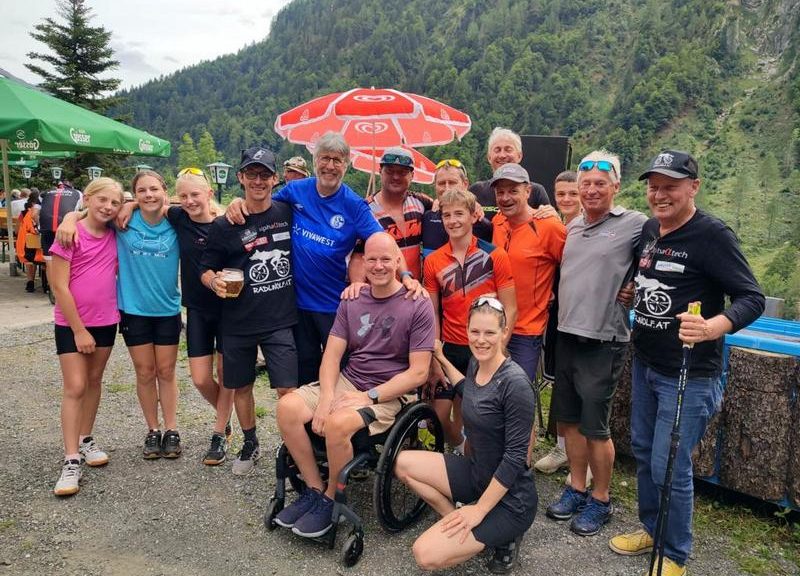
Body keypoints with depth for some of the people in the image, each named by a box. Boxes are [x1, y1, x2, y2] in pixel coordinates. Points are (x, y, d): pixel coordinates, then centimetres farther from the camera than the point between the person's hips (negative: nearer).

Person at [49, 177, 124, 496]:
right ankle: (71, 461, 1)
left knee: (94, 381, 15)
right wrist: (79, 330, -13)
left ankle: (85, 440, 31)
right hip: (71, 323, -5)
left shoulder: (115, 235, -1)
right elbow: (59, 286, -14)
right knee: (75, 388, -5)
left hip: (106, 321, 5)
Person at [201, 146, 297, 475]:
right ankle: (250, 445, 37)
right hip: (238, 322, 2)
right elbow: (205, 269, 5)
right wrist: (214, 281, -18)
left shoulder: (288, 213, -1)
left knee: (288, 390, -8)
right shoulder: (224, 226, -2)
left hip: (281, 319, -1)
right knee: (241, 386, 15)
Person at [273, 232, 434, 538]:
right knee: (287, 407, -15)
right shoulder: (352, 300, 6)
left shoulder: (418, 306, -10)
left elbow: (418, 372, -12)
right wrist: (326, 397, -14)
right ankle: (314, 489, 2)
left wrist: (369, 397, -18)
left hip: (392, 393, -6)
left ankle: (330, 500, -4)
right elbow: (332, 354, 4)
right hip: (347, 381, 6)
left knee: (337, 423, -32)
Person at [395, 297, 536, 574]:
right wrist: (442, 359, 26)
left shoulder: (515, 383, -25)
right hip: (476, 473, 8)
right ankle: (464, 525, 6)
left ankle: (503, 534, 4)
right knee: (403, 463, 4)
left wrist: (479, 510, -18)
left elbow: (515, 456, -22)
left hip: (509, 496, -8)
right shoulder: (475, 364, 0)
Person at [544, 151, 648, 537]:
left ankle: (601, 500, 23)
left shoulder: (635, 225, -8)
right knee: (568, 419, 15)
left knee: (595, 427, 3)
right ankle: (576, 489, 32)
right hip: (566, 335, 7)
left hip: (603, 342, -6)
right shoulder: (573, 226, 12)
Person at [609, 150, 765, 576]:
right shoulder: (648, 229, 6)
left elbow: (752, 298, -20)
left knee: (669, 468, 0)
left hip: (688, 376, -7)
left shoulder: (712, 234, -16)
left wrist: (713, 327, -37)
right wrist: (634, 292, 8)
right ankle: (650, 528, 39)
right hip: (645, 364, 8)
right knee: (643, 452, 18)